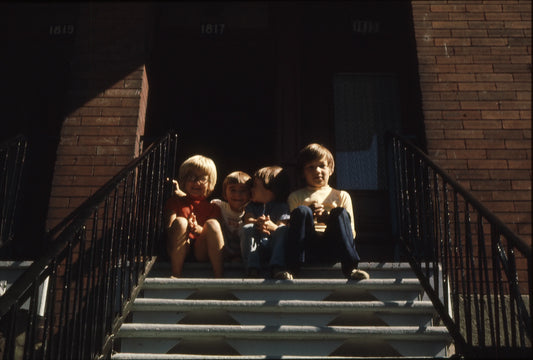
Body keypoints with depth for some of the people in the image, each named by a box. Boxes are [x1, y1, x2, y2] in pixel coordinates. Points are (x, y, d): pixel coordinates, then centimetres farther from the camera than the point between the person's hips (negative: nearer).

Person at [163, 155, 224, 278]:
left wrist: (199, 230, -21)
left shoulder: (212, 207, 15)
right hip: (179, 252, -1)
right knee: (180, 221, -25)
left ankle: (219, 276, -26)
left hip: (201, 251, 1)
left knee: (212, 223, -23)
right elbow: (168, 229, -3)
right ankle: (175, 275, -27)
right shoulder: (175, 201, 12)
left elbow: (215, 233, 1)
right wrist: (185, 227, -26)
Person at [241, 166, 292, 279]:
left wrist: (272, 226, -31)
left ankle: (277, 268, -43)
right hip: (255, 248, 2)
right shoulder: (252, 206, 23)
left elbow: (282, 226, -6)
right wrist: (258, 223, -24)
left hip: (274, 247, -2)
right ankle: (252, 269, -37)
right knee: (248, 229, -25)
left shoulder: (282, 207, 12)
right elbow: (248, 221, 2)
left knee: (283, 230, -29)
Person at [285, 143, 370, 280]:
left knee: (340, 212, -23)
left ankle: (349, 267, -35)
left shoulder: (341, 196, 21)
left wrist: (330, 219, -7)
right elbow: (290, 228, 11)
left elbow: (352, 233, 12)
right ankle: (292, 267, -35)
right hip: (307, 251, -1)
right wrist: (308, 215, -7)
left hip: (332, 250, 1)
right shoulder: (296, 197, 20)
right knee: (301, 211, -24)